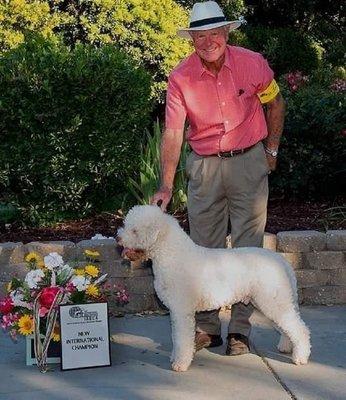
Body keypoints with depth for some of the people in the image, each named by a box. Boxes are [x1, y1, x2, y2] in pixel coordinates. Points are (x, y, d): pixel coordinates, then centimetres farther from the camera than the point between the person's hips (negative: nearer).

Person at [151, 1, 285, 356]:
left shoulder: (252, 63, -10)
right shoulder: (180, 77, -11)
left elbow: (274, 104, 8)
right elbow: (173, 133, -17)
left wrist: (271, 150, 9)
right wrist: (166, 185, -26)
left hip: (249, 162, -1)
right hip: (204, 166, 1)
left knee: (247, 247, 1)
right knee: (204, 248, 6)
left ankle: (240, 329, 11)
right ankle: (206, 327, 17)